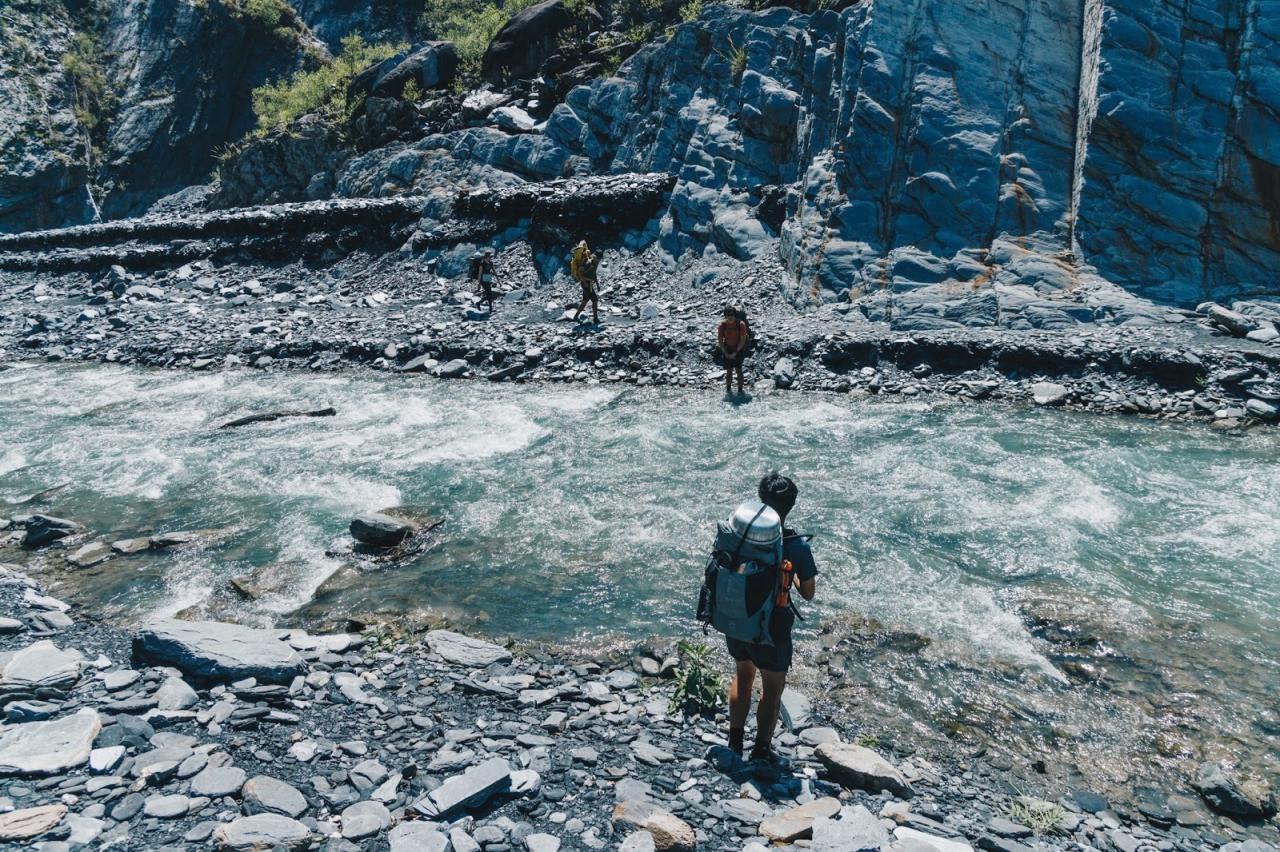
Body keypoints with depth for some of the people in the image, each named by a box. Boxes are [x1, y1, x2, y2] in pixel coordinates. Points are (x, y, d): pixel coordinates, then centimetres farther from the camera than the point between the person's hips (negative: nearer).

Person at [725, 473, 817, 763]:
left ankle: (735, 743, 39)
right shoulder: (797, 546, -22)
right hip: (771, 629, -4)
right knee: (773, 688, 19)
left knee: (743, 674, 28)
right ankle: (761, 752, 32)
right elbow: (808, 594, -8)